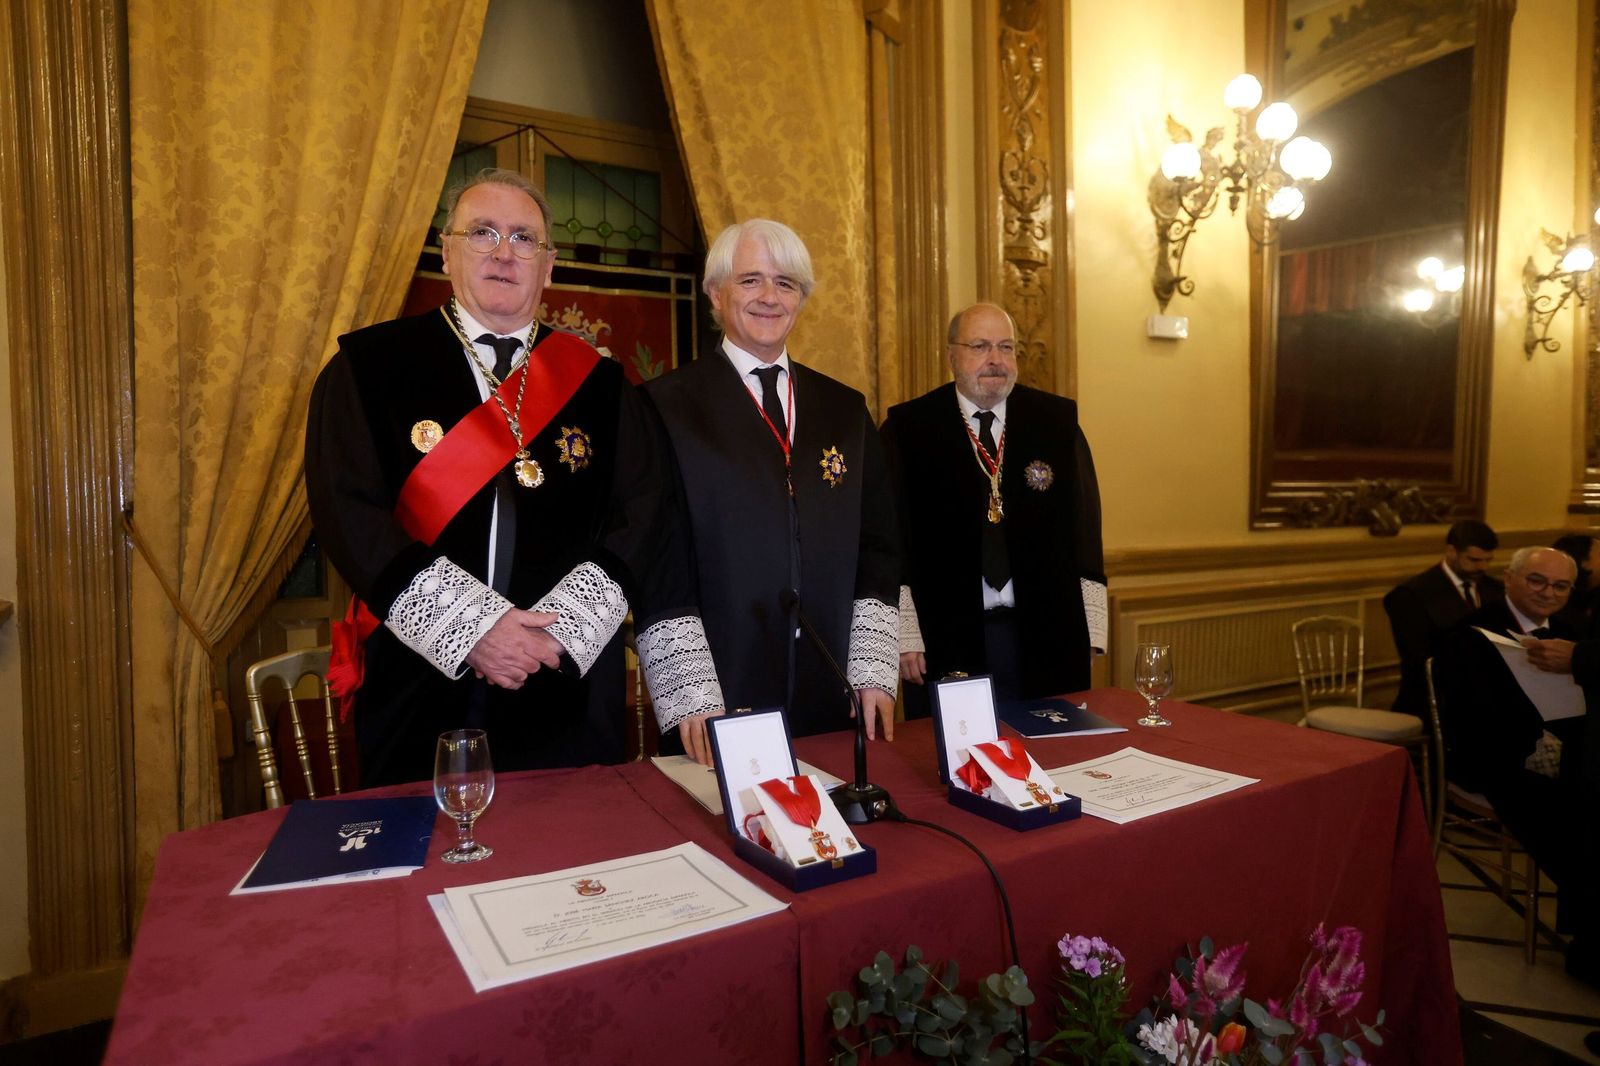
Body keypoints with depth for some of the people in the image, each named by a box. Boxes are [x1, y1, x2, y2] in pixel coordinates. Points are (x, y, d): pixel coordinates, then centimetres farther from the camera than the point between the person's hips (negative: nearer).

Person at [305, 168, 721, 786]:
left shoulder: (597, 385, 5)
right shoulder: (369, 366, 1)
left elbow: (642, 526, -2)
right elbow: (348, 514, -8)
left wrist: (560, 627, -15)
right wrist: (470, 628, -18)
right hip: (420, 697, -1)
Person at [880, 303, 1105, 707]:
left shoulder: (1058, 420, 7)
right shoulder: (908, 427, 0)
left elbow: (1084, 531, 7)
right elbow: (892, 538, -3)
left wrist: (1088, 630, 4)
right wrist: (905, 636, -7)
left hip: (1046, 637, 2)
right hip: (945, 639, -2)